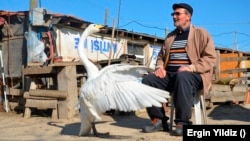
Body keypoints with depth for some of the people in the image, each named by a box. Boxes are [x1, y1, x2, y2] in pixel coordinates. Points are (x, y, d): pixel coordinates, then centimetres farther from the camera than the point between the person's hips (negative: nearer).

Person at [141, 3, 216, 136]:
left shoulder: (201, 33, 6)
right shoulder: (170, 36, 22)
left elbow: (210, 58, -4)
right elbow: (161, 56, 26)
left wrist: (190, 67, -20)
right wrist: (159, 67, 2)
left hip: (193, 75, -5)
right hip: (170, 74, 5)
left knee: (182, 77, -40)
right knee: (147, 80, -20)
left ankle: (183, 123, -31)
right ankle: (158, 120, -15)